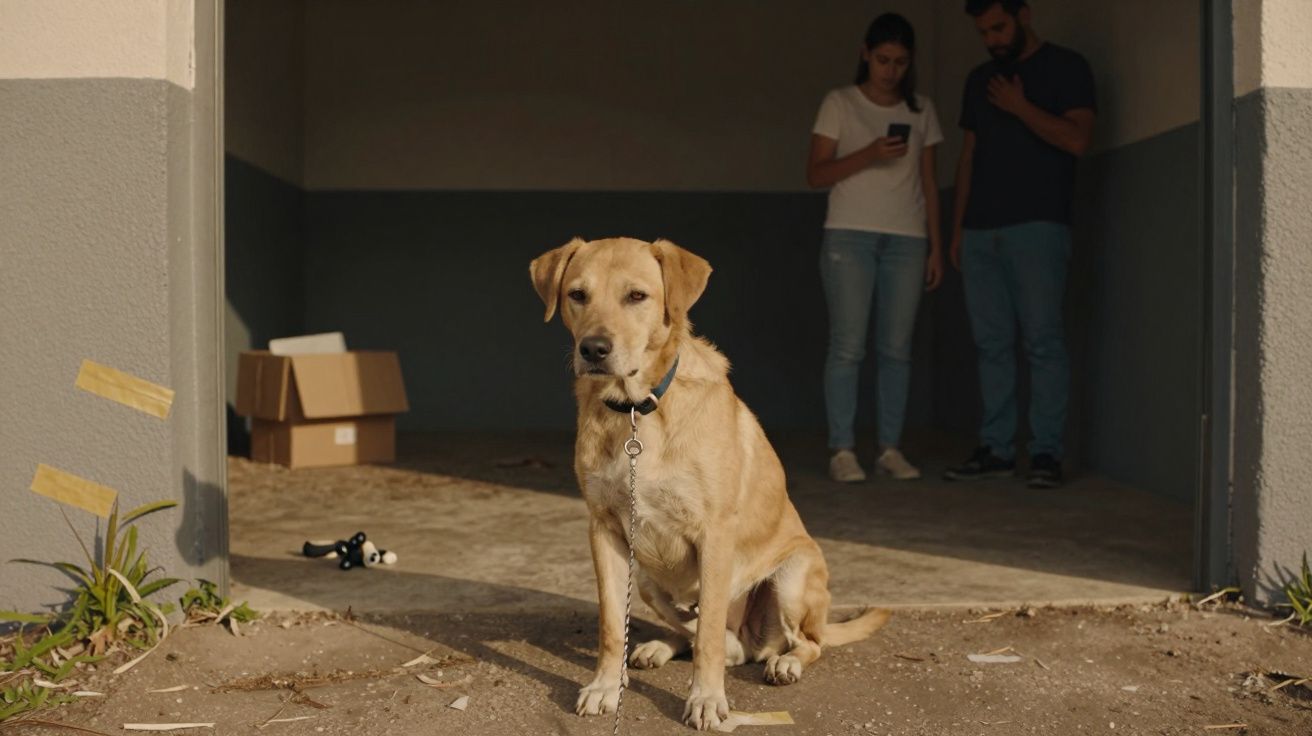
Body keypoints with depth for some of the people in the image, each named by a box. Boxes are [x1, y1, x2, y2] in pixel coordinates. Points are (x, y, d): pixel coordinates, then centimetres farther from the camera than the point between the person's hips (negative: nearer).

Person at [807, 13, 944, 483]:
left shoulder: (921, 111, 13)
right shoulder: (839, 104, 4)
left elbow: (928, 183, 14)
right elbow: (815, 174, -1)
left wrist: (935, 246, 8)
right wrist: (868, 154, -16)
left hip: (907, 240, 3)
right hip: (849, 236, -3)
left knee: (897, 347, 1)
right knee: (848, 345, -8)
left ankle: (890, 448, 6)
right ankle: (842, 450, -4)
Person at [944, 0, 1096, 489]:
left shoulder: (1065, 67, 4)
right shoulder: (979, 80, 20)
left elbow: (1077, 139, -8)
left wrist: (1020, 107, -10)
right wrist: (957, 228, 14)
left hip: (1037, 227, -5)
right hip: (980, 230, 6)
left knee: (1043, 340, -8)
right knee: (991, 343, 3)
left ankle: (1046, 452, -5)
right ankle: (996, 449, 7)